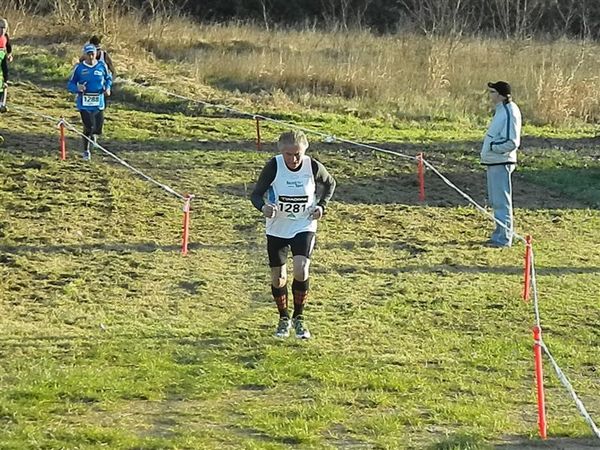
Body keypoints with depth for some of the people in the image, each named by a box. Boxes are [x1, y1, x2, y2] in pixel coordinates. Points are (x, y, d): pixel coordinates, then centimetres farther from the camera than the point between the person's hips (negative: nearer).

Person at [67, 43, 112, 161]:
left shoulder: (102, 66, 2)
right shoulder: (79, 68, -4)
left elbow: (108, 78, 20)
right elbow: (70, 85, 2)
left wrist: (107, 88, 0)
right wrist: (77, 88, -20)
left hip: (98, 103, 2)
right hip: (84, 103, -2)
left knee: (98, 129, 3)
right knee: (88, 127, -12)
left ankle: (93, 134, 44)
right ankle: (86, 151, 10)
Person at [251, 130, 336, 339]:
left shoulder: (313, 167, -13)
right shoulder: (273, 167, -17)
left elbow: (330, 184, 9)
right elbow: (256, 194, -12)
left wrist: (321, 206, -6)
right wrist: (263, 207, -34)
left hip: (304, 227, -1)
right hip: (277, 228, 1)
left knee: (301, 270, -20)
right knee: (278, 277, 6)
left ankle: (299, 318, 1)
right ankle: (284, 318, 32)